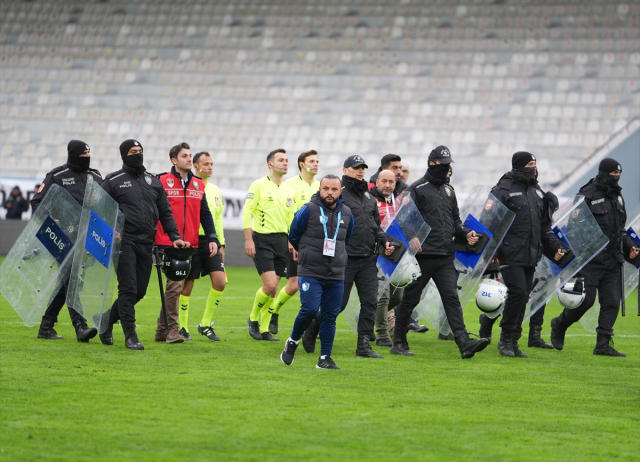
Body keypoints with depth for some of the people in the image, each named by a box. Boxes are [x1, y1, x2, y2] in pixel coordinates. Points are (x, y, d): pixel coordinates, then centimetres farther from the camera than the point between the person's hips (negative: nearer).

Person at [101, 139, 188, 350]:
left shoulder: (153, 181, 16)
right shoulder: (113, 181, 3)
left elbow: (165, 212, 18)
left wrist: (174, 236, 8)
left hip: (146, 244, 5)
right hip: (124, 242, -5)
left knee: (140, 291, 6)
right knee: (128, 289, -10)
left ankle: (108, 320, 25)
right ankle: (130, 336, -7)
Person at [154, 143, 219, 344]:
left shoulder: (198, 184, 13)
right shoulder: (162, 182, -2)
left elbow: (205, 214, 15)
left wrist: (212, 238, 6)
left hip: (190, 244, 5)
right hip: (167, 243, -5)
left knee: (173, 286, 9)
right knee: (175, 284, -13)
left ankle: (162, 330, 15)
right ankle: (172, 329, -8)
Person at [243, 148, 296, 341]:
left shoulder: (289, 190, 12)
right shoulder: (259, 185, -5)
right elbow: (246, 212, -7)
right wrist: (248, 239, -13)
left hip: (281, 240, 6)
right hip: (262, 239, -6)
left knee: (273, 289, 4)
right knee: (270, 285, -15)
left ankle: (263, 329, 13)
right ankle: (253, 318, 8)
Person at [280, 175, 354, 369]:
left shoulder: (346, 213, 9)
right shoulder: (308, 210, -5)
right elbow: (293, 237, 6)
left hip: (336, 275, 4)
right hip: (310, 273, -4)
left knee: (330, 316, 3)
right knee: (309, 310, -16)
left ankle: (325, 357, 10)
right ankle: (292, 342, 9)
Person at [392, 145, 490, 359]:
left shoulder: (448, 190, 19)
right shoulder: (417, 189, -3)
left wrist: (466, 233, 7)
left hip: (446, 257, 5)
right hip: (423, 255, -5)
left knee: (452, 297, -6)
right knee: (410, 299, 4)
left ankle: (464, 342, -16)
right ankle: (399, 342, 15)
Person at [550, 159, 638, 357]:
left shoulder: (617, 196, 15)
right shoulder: (587, 196, -9)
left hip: (612, 261, 7)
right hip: (590, 260, -7)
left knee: (612, 301, 0)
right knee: (585, 299, -7)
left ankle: (603, 344, 4)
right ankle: (559, 325, 19)